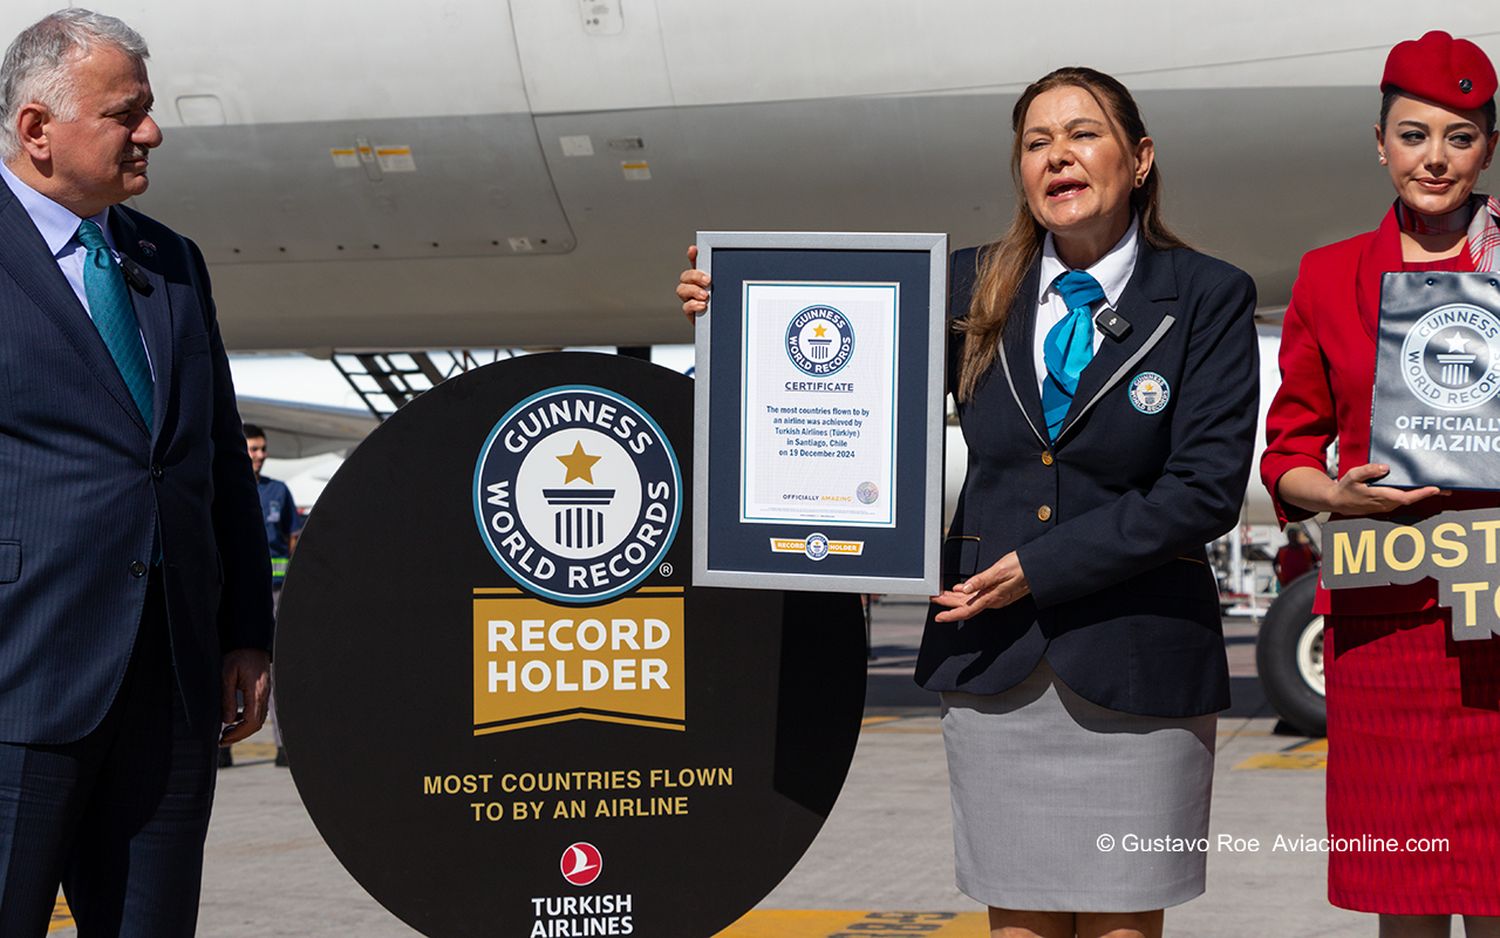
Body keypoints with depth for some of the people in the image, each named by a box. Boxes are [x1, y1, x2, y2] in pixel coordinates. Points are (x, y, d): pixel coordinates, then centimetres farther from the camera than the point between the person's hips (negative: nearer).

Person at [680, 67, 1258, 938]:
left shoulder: (1210, 298, -2)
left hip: (1134, 662, -2)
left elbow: (1206, 488, -10)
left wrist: (1041, 565, -14)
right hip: (994, 661, 3)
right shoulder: (974, 287, 7)